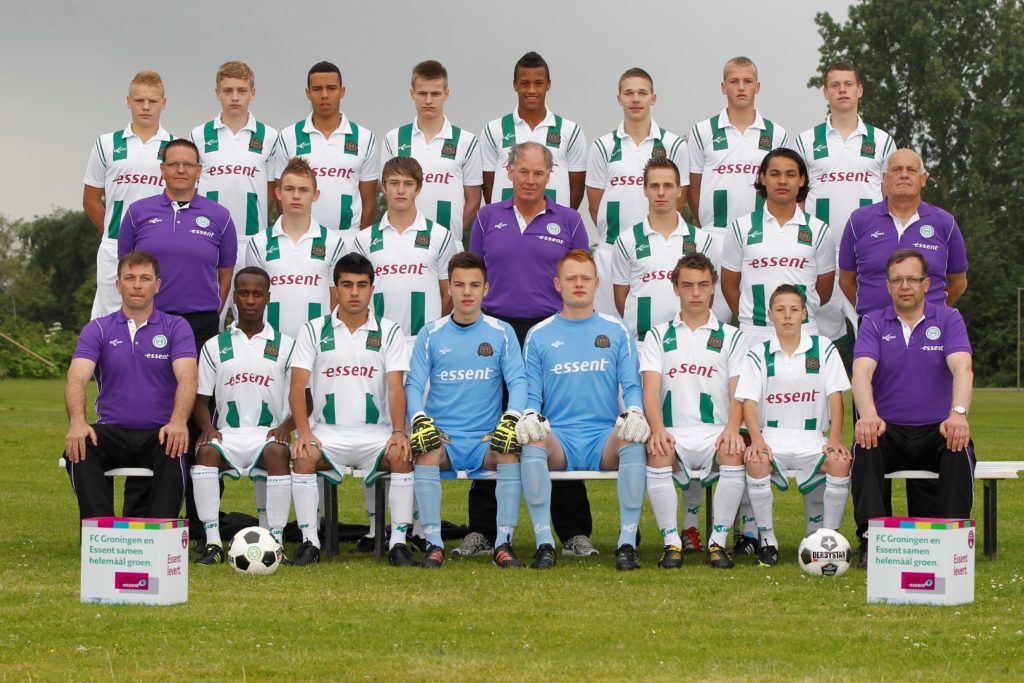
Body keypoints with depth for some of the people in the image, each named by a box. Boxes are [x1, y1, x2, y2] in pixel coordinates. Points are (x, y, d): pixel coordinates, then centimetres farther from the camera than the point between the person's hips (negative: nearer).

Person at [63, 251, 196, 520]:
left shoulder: (176, 328, 7)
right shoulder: (98, 329, 9)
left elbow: (186, 377, -9)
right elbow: (77, 377, -6)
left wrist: (178, 421, -31)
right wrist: (77, 422, -28)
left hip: (159, 432, -1)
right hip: (112, 431, 1)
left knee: (174, 452, -36)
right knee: (78, 448, -31)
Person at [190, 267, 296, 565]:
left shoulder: (285, 345, 10)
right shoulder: (215, 346, 13)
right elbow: (201, 399, 12)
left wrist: (286, 426, -12)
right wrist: (207, 428, -10)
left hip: (269, 434, -1)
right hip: (227, 433, 1)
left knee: (277, 452, -36)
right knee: (206, 451, -32)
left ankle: (276, 540, -32)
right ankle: (212, 541, -31)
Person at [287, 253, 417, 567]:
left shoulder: (389, 331, 8)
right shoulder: (314, 330, 7)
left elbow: (395, 387, -1)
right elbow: (298, 386, 0)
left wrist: (398, 432, -18)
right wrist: (304, 432, -16)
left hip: (375, 432, 0)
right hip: (328, 431, 0)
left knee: (402, 457, -30)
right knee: (303, 456, -31)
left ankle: (398, 543, -22)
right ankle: (309, 542, -21)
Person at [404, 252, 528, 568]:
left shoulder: (501, 333, 8)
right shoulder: (431, 334, 9)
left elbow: (518, 381, 0)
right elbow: (414, 384, 4)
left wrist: (511, 418, -19)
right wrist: (420, 419, -17)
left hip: (486, 438, 0)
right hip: (442, 436, 0)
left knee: (511, 449, -32)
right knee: (425, 450, -33)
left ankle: (504, 542, -26)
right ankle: (433, 543, -29)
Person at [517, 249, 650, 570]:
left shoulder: (617, 331, 13)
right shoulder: (539, 335, 13)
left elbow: (631, 385, 7)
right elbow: (532, 393, 11)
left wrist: (635, 412, -15)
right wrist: (530, 415, -13)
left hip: (606, 439, 0)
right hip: (557, 439, 0)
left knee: (633, 439, -34)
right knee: (533, 440, -34)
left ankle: (627, 543, -32)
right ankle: (544, 543, -30)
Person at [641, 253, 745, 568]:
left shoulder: (731, 337, 15)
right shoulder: (659, 336, 15)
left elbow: (738, 392, 5)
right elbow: (650, 391, 2)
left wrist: (732, 429, -17)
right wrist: (657, 430, -19)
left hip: (716, 433, 0)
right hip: (674, 434, 0)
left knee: (734, 454, -34)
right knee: (657, 453, -34)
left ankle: (718, 541, -21)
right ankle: (671, 541, -23)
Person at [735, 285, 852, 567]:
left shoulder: (823, 349, 7)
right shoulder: (759, 354, 7)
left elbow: (835, 395, 2)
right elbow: (749, 401, -1)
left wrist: (835, 439, -12)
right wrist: (757, 439, -19)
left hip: (812, 437, 0)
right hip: (772, 436, 0)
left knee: (841, 462, -31)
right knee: (756, 460, -35)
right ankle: (767, 540, -20)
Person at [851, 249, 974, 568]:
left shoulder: (948, 319, 4)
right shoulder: (873, 323, 5)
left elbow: (962, 368, -13)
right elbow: (862, 371, -12)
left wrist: (958, 414, -35)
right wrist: (868, 416, -35)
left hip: (936, 430, 0)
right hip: (889, 430, 0)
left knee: (960, 446, -33)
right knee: (865, 443, -32)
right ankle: (871, 538, -34)